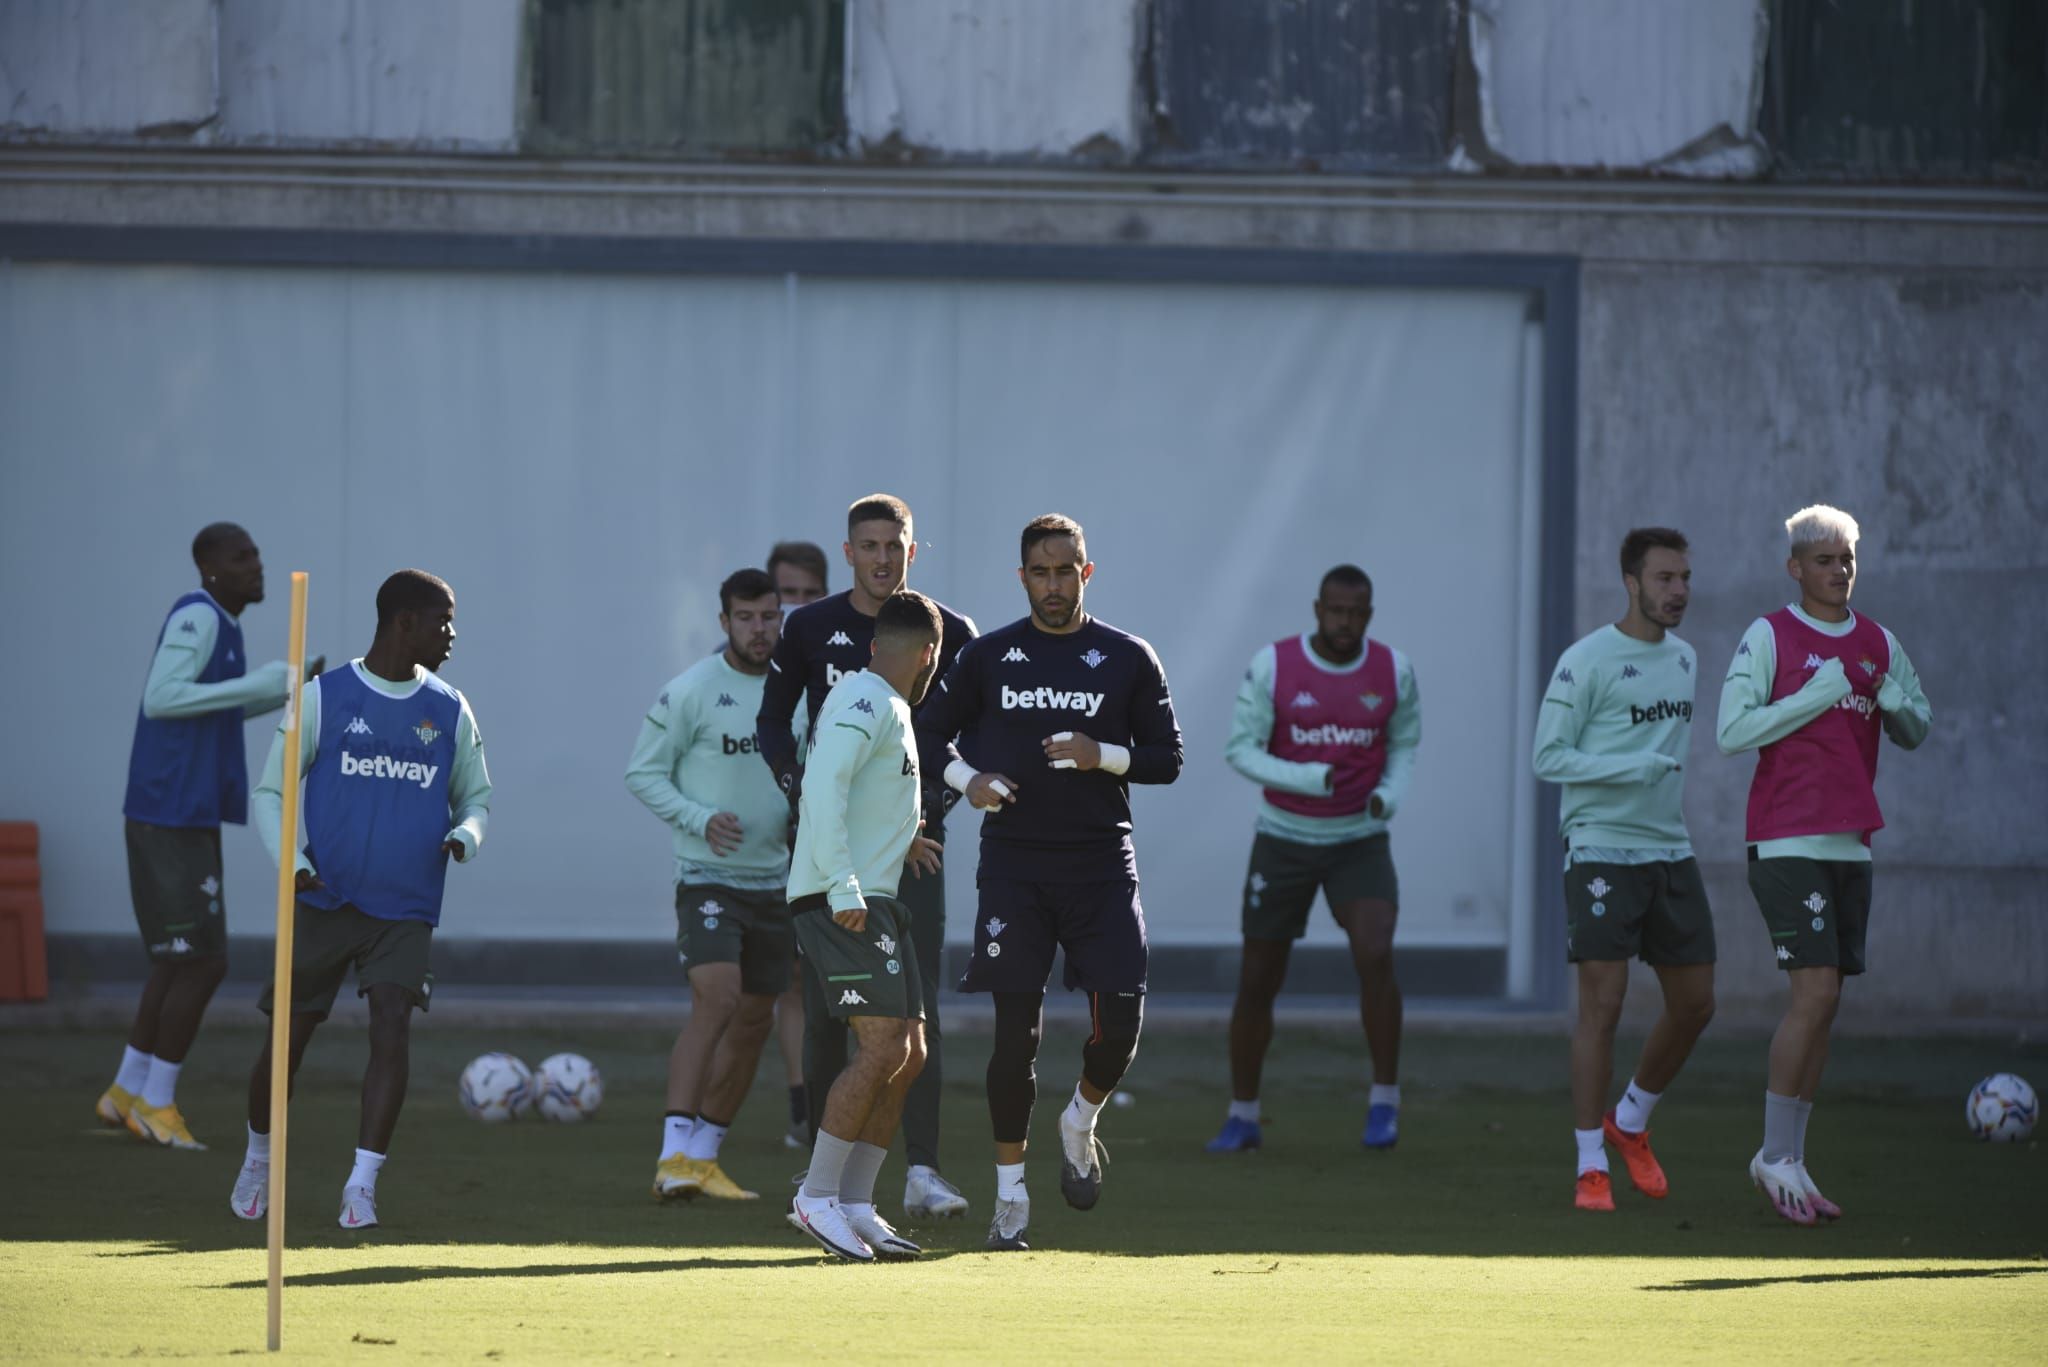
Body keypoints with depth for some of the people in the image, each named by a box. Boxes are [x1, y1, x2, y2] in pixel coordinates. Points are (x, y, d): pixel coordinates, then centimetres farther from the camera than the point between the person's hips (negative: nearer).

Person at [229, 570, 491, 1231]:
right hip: (325, 904, -1)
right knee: (288, 1039, 3)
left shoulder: (449, 712, 8)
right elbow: (270, 791, 4)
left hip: (406, 912, 1)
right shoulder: (324, 698, -1)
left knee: (393, 1028, -17)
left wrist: (465, 835, -5)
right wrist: (293, 861, -13)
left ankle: (362, 1187, -16)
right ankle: (259, 1154, 30)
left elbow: (476, 797, 19)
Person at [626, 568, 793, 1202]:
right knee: (716, 998, -22)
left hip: (773, 881, 6)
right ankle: (674, 1156, -24)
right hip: (708, 878, -6)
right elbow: (642, 772, -6)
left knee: (754, 1021, 9)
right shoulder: (691, 690, -9)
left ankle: (703, 1156, 21)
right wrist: (700, 819, -19)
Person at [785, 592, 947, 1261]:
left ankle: (854, 1205, 12)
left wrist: (898, 839, 36)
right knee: (883, 1049, -16)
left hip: (871, 899, 11)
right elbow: (823, 786, -23)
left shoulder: (886, 706, 20)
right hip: (842, 901, -11)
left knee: (909, 1051, 9)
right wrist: (843, 885, -27)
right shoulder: (865, 701, -11)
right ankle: (817, 1197, -10)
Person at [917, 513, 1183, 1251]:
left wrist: (1103, 755, -12)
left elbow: (1167, 759, 6)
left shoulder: (1128, 659, 5)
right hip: (1014, 864, 0)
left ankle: (1081, 1122, 23)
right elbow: (929, 732, 14)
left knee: (1120, 1021, -9)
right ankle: (1010, 1192, 6)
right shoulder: (989, 657, 7)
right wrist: (966, 778, -6)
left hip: (1102, 864, 0)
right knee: (1015, 1030, -3)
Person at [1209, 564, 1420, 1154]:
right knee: (1257, 982, 4)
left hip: (1360, 844, 0)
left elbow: (1404, 746, 7)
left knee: (1375, 955, -25)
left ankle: (1385, 1100, -10)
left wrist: (1389, 796, -15)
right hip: (1284, 842, 0)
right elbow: (1240, 750, -11)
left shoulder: (1393, 670, -7)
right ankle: (1242, 1116, 24)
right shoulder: (1272, 666, -13)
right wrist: (1308, 780, -28)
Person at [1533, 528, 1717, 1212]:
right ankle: (1591, 1168, -2)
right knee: (1602, 1005, -8)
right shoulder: (1586, 661, -9)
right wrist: (1633, 769, -21)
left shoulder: (1685, 660, 13)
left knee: (1695, 1003, 7)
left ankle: (1630, 1122, 30)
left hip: (1670, 851, 7)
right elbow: (1549, 757, -12)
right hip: (1600, 853, -7)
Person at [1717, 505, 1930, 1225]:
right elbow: (1731, 732, -10)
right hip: (1786, 841, -6)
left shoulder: (1879, 644, 12)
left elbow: (1916, 732, 19)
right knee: (1815, 992, -15)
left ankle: (1790, 1164, 12)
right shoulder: (1768, 636, -4)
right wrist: (1813, 698, -17)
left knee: (1821, 1003, 6)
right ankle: (1775, 1156, -6)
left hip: (1850, 841, 6)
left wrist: (1897, 703, -3)